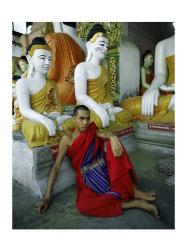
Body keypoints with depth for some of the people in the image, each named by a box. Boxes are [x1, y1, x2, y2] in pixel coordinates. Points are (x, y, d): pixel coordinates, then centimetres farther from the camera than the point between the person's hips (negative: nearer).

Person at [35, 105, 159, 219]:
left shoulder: (93, 131, 11)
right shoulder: (67, 139, 1)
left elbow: (106, 134, -11)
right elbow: (56, 167, -4)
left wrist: (113, 137, -37)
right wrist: (47, 196, -10)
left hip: (107, 170, 2)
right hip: (90, 178, -2)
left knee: (113, 144, -23)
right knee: (83, 206, -33)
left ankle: (133, 189, -18)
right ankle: (136, 202, -22)